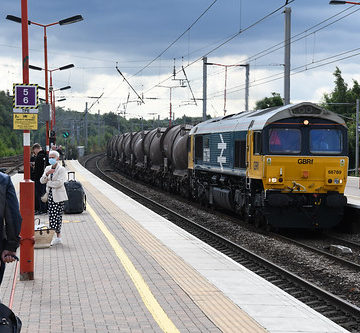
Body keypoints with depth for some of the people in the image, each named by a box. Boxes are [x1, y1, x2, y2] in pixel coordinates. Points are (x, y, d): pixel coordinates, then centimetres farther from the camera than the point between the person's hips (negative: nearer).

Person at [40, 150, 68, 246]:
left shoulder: (61, 169, -6)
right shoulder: (47, 168, 14)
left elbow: (59, 182, -18)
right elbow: (42, 181, 6)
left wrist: (48, 183, -7)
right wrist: (47, 174, -12)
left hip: (58, 195, -7)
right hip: (50, 194, 7)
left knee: (56, 215, -8)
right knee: (51, 215, 4)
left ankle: (58, 237, -3)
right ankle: (57, 236, 10)